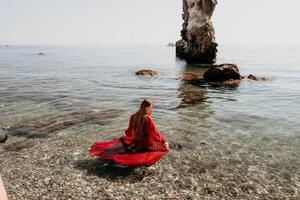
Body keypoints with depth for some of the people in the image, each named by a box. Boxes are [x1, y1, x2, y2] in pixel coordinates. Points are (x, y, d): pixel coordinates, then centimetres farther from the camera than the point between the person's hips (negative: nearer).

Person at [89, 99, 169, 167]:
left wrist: (125, 135, 34)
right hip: (146, 144, -7)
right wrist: (164, 141, -5)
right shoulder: (147, 118, -20)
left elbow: (129, 131, 13)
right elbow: (155, 133, -16)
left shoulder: (133, 116, -1)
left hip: (135, 142, 7)